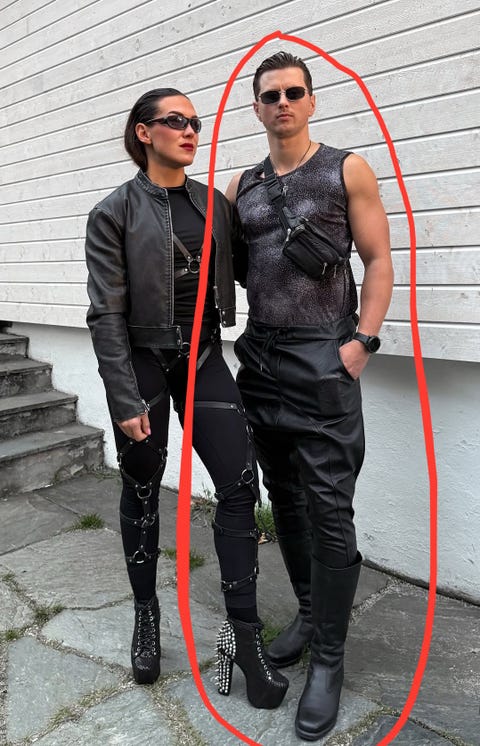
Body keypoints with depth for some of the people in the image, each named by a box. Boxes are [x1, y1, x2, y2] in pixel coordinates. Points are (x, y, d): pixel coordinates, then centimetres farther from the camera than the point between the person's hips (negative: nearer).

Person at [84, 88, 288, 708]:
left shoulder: (214, 203, 7)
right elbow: (107, 314, -10)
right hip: (141, 360, -3)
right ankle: (146, 615, 30)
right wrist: (125, 400, -15)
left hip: (203, 357, 4)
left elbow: (234, 274, 13)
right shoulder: (114, 212, -5)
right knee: (142, 492, 9)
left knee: (240, 484, -6)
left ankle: (242, 632, 8)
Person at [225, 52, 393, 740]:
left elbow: (378, 261, 0)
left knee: (328, 508, -4)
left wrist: (361, 340, -11)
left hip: (323, 360, -5)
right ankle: (310, 613, 31)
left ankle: (328, 657, 11)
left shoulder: (347, 170, 4)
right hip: (259, 360, 5)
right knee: (283, 497, 12)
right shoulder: (240, 185, 15)